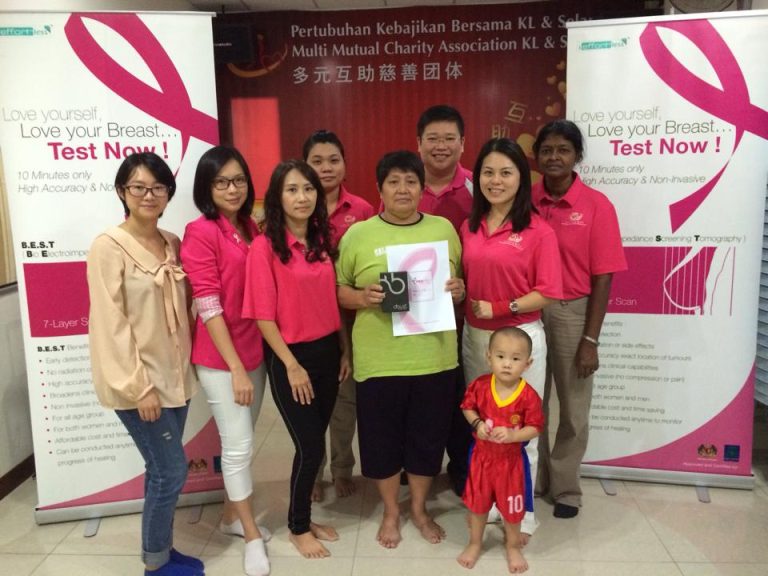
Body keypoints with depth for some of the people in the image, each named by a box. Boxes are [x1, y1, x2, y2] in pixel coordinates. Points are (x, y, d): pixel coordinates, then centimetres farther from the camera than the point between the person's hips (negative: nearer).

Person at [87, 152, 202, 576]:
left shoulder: (173, 244, 8)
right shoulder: (108, 247, -11)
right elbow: (110, 323, -14)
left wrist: (183, 365, 6)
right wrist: (138, 386, -16)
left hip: (174, 375, 6)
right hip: (137, 381, -6)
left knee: (162, 469, 15)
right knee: (172, 469, 0)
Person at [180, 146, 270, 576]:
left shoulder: (251, 227, 7)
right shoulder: (200, 233, -13)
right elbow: (209, 307, -16)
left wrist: (252, 359, 8)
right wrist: (236, 368, -17)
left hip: (255, 350, 6)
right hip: (220, 357, -6)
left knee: (242, 442, 17)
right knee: (239, 446, 2)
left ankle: (232, 516, 37)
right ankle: (252, 537, 19)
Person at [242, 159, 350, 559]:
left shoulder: (322, 241, 5)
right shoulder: (265, 246, -13)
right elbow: (263, 315, -14)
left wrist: (345, 350, 10)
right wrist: (292, 365, -14)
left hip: (327, 352, 6)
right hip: (289, 357, -6)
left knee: (314, 443, 15)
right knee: (310, 446, 2)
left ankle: (304, 517, 35)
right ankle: (298, 528, 25)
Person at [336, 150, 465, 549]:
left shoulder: (444, 229, 6)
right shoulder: (358, 234, -1)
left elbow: (460, 284, 14)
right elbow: (337, 290, 2)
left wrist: (459, 291, -8)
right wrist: (362, 297, -18)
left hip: (434, 358, 2)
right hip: (379, 360, -2)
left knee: (428, 437, 15)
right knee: (383, 438, 11)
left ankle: (419, 508, 39)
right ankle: (391, 512, 37)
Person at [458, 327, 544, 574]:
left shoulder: (529, 396, -20)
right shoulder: (480, 386, -15)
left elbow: (535, 428, -14)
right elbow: (468, 407, 0)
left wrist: (512, 435, -30)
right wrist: (476, 423, -19)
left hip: (511, 459, -2)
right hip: (482, 455, 2)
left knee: (512, 506, 17)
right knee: (477, 502, 19)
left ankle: (513, 546, 44)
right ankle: (475, 543, 43)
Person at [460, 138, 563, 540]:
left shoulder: (538, 231, -10)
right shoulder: (469, 227, 6)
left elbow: (547, 292, -11)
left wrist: (501, 308, -18)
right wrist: (458, 297, -4)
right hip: (474, 336, 5)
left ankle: (522, 514, 27)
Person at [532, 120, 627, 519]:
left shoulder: (596, 206, -7)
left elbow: (602, 277, -7)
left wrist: (590, 340, -9)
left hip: (572, 313, -2)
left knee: (573, 408, 12)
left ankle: (565, 488, 32)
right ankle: (530, 479, 35)